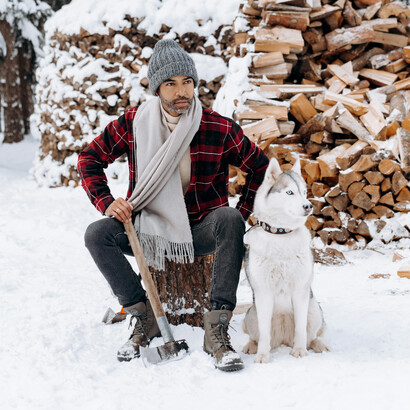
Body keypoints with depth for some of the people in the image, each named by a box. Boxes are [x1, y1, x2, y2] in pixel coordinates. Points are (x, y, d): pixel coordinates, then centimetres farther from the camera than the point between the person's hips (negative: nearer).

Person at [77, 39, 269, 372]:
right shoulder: (134, 123, -5)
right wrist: (107, 203, -6)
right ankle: (145, 320, -11)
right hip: (149, 229, 2)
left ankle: (216, 330, -33)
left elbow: (260, 167, 1)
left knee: (228, 220, -34)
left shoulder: (220, 129, -12)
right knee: (97, 234, -22)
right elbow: (91, 158, 7)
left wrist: (239, 216, -6)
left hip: (200, 233, -2)